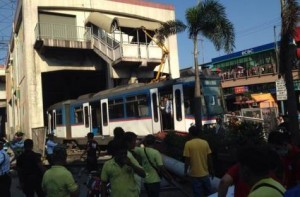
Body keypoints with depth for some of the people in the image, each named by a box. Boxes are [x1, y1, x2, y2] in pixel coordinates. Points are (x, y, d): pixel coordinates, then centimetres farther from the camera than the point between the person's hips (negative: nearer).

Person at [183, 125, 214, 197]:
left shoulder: (188, 144, -11)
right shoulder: (205, 143, -2)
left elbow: (187, 160, -12)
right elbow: (209, 158, 2)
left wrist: (185, 171, 2)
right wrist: (211, 170, 13)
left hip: (195, 174, -3)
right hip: (205, 173, 3)